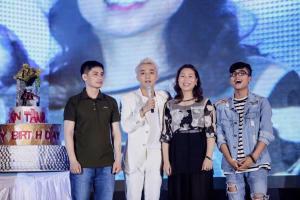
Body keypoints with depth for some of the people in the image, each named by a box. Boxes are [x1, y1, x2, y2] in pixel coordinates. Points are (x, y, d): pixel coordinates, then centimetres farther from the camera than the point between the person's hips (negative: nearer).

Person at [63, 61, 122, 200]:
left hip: (106, 164, 3)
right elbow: (68, 133, -2)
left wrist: (118, 159, 3)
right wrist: (73, 160, -11)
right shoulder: (74, 102, 2)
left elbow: (116, 133, 11)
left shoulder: (110, 102, 10)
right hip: (82, 164, -2)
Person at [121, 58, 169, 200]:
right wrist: (143, 110, -25)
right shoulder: (129, 98, -2)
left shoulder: (164, 97, 7)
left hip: (156, 155, 3)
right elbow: (126, 127, -13)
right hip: (135, 156, -2)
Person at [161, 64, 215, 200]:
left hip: (199, 154, -2)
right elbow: (165, 134, 8)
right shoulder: (170, 105, 9)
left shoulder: (205, 103, 5)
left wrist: (209, 157, -11)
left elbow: (211, 132, -1)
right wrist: (166, 161, 1)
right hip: (178, 156, 2)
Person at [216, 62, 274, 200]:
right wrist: (229, 159, -9)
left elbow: (266, 133, -2)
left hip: (256, 161, -2)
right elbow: (220, 136, 5)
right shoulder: (222, 106, 11)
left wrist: (253, 158, -13)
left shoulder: (261, 103, 6)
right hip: (232, 164, 2)